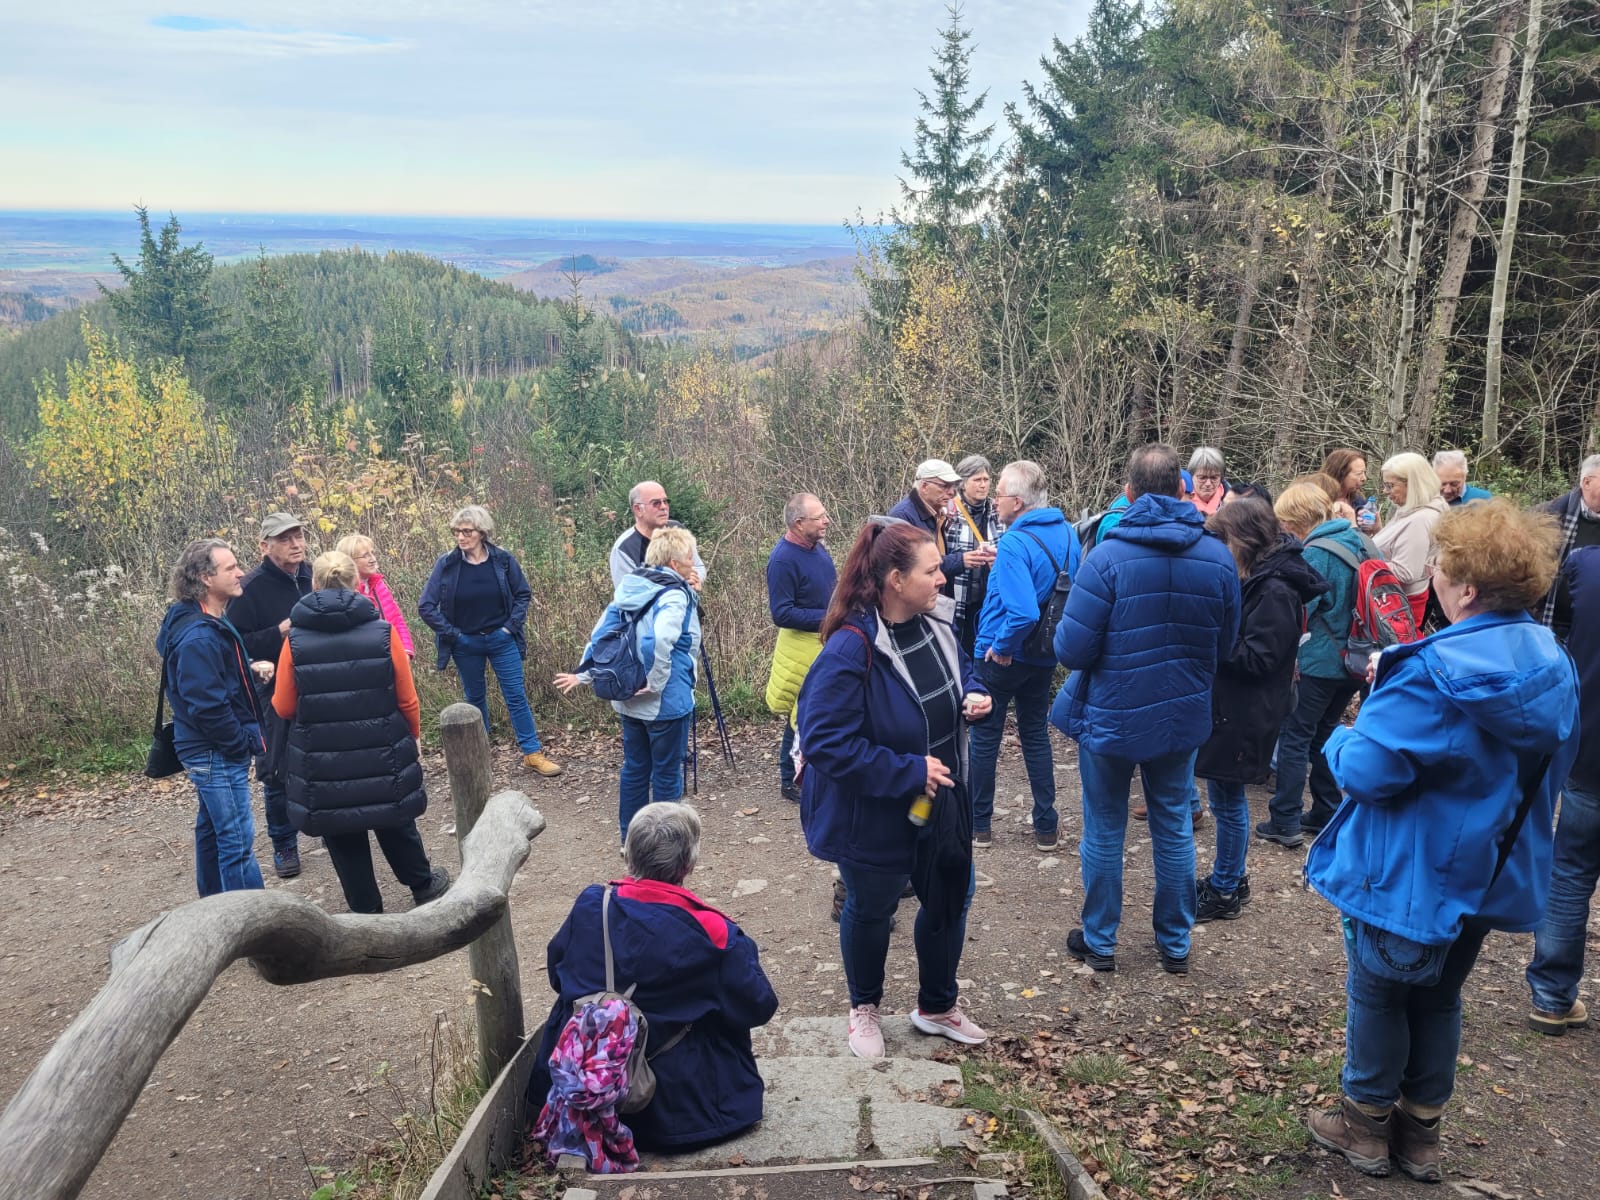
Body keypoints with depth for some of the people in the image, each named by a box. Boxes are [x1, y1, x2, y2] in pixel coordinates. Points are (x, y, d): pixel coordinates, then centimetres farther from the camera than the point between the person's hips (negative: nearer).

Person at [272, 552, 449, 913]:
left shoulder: (295, 640, -10)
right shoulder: (383, 632, -10)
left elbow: (283, 708, -3)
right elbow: (408, 702, -5)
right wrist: (411, 738, 13)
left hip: (323, 762, -1)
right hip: (382, 754, 1)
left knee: (342, 835, 16)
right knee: (394, 823, 23)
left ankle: (366, 909, 25)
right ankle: (423, 885, 41)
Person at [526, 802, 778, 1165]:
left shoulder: (591, 905, -11)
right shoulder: (712, 932, -21)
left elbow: (556, 972, 7)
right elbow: (760, 1008, -9)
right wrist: (742, 952, 8)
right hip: (673, 1107, -3)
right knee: (730, 1018, 22)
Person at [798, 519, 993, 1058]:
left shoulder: (934, 623, -6)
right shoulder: (850, 651, -31)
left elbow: (958, 670, 15)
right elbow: (826, 743, -31)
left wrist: (973, 693, -8)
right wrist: (909, 770, -29)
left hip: (938, 801, 7)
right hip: (874, 815, -7)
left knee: (949, 897, 20)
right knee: (871, 910, 17)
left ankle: (936, 1007, 45)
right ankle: (864, 1009, 44)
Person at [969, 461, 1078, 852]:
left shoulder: (1014, 544, -25)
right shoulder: (1067, 533, 0)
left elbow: (1023, 612, -34)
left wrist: (1002, 647, -20)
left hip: (1003, 656, -7)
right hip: (1045, 655, 7)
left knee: (985, 734, 10)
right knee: (1036, 733, 17)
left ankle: (979, 824, 20)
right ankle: (1046, 827, 21)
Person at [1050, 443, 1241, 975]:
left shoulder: (1107, 558, -21)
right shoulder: (1218, 557, -7)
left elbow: (1071, 650, -19)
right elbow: (1225, 646, 4)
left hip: (1110, 716, -3)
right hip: (1184, 717, 3)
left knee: (1104, 829, 13)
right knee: (1174, 827, 17)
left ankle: (1099, 941, 25)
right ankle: (1175, 943, 29)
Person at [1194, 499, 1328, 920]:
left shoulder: (1276, 592, -20)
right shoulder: (1256, 579, 8)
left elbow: (1255, 659, -22)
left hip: (1244, 714, -9)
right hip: (1229, 705, 9)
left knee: (1227, 799, 2)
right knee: (1226, 796, 18)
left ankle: (1224, 893, 16)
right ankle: (1228, 878, 32)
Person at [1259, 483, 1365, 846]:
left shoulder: (1316, 554, -18)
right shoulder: (1361, 543, 5)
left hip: (1320, 663, -8)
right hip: (1354, 660, 8)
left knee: (1294, 737, 0)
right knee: (1324, 734, 18)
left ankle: (1285, 822, 1)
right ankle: (1325, 814, 24)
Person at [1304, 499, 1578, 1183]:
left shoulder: (1434, 672, -28)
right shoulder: (1553, 667, -3)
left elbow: (1365, 770, -28)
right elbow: (1552, 766, 12)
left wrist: (1341, 739, -5)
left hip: (1410, 873, -7)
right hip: (1493, 872, 7)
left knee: (1376, 994, 14)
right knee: (1439, 995, 23)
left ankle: (1367, 1125, 28)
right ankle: (1421, 1129, 35)